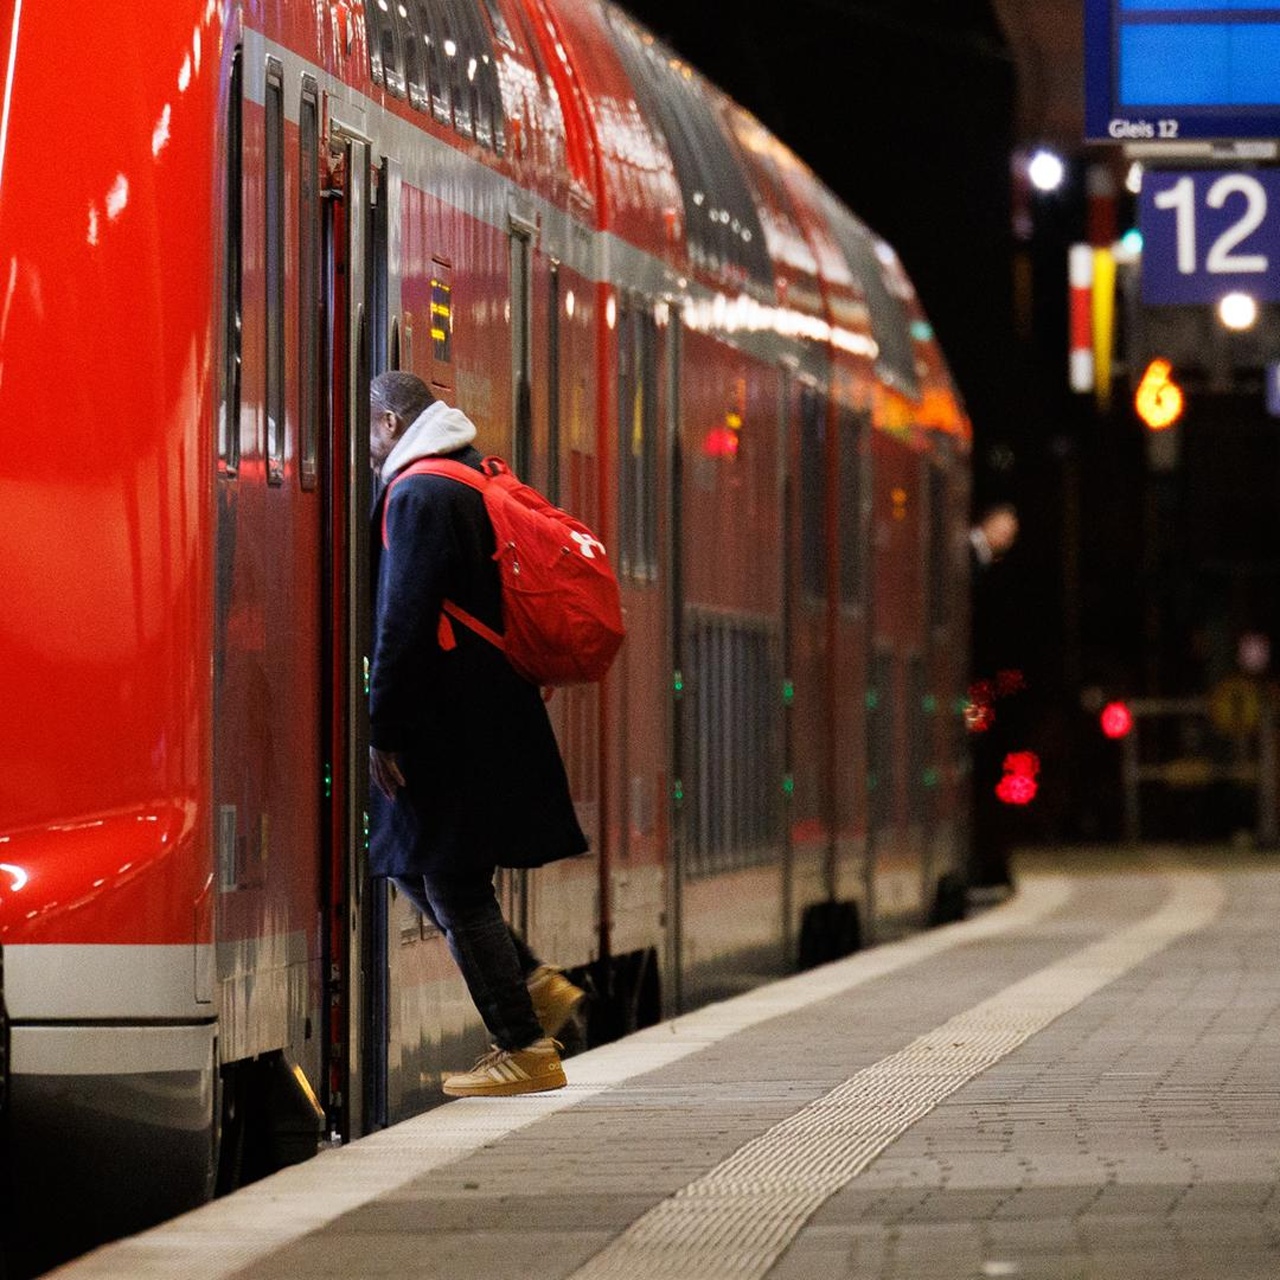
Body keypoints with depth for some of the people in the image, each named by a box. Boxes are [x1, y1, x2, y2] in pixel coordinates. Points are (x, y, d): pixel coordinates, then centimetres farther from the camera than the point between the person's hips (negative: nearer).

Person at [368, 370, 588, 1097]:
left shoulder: (417, 495, -14)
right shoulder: (472, 484, 16)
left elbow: (404, 622, -19)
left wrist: (383, 730, -17)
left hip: (447, 729, -10)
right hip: (487, 720, 10)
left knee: (454, 884, -3)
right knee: (414, 867, 18)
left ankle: (523, 1051, -1)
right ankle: (534, 985, 15)